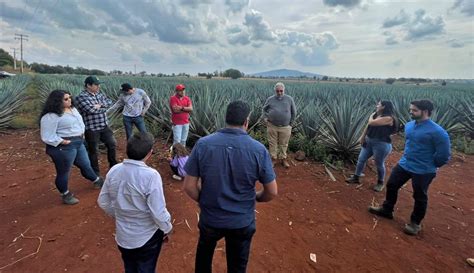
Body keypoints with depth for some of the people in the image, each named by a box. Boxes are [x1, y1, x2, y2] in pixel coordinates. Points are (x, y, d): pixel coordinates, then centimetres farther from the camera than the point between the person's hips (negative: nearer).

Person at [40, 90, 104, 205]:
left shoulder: (72, 108, 8)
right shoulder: (50, 116, -19)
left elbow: (80, 121, 24)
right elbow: (48, 137, -19)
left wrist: (81, 133, 10)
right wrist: (64, 141, -20)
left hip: (79, 143, 8)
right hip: (63, 147, -8)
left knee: (86, 165, 22)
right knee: (63, 172, 8)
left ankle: (97, 181, 41)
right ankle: (66, 195, 26)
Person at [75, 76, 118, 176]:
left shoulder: (99, 94, 8)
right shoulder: (81, 96, -14)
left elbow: (109, 102, 1)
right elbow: (90, 109, -25)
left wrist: (99, 105, -16)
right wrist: (103, 107, -9)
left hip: (104, 126, 7)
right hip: (91, 129, -7)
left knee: (112, 144, 16)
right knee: (93, 151, 7)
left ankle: (113, 164, 36)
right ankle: (95, 171, 24)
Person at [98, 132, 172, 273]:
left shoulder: (113, 171, -11)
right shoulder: (151, 175, -29)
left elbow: (103, 202, 2)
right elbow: (158, 212, -24)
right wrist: (166, 229, -5)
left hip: (122, 236, 5)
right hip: (147, 237, -5)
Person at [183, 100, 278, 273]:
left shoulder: (203, 144, -17)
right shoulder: (258, 149, -18)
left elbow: (189, 186, -13)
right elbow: (272, 192, -11)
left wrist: (203, 200, 6)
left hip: (210, 218, 1)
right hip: (242, 222, 0)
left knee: (204, 252, 33)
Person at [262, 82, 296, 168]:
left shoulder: (289, 99, 0)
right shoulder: (270, 99, 2)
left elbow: (293, 112, 8)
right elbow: (264, 109, 16)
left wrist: (290, 122, 7)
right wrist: (265, 118, 3)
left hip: (285, 127, 0)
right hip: (272, 126, 1)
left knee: (284, 144, 10)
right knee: (272, 143, 9)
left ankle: (283, 159, 26)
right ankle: (273, 158, 23)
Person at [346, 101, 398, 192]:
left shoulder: (388, 118, -20)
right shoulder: (376, 115, 7)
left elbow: (371, 122, -25)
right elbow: (369, 125, 15)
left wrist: (372, 115, -4)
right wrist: (363, 137, 12)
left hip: (381, 144, -8)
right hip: (369, 141, 8)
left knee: (379, 164, 7)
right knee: (361, 159, 11)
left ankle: (380, 183, 28)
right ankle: (356, 177, 25)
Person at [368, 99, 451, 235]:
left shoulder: (437, 131, -23)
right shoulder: (409, 125, -1)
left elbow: (444, 154, -15)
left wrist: (430, 165, -2)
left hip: (423, 171, -7)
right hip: (404, 164, 7)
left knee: (420, 197, 10)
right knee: (391, 185, 15)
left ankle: (415, 223, 30)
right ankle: (386, 209, 36)